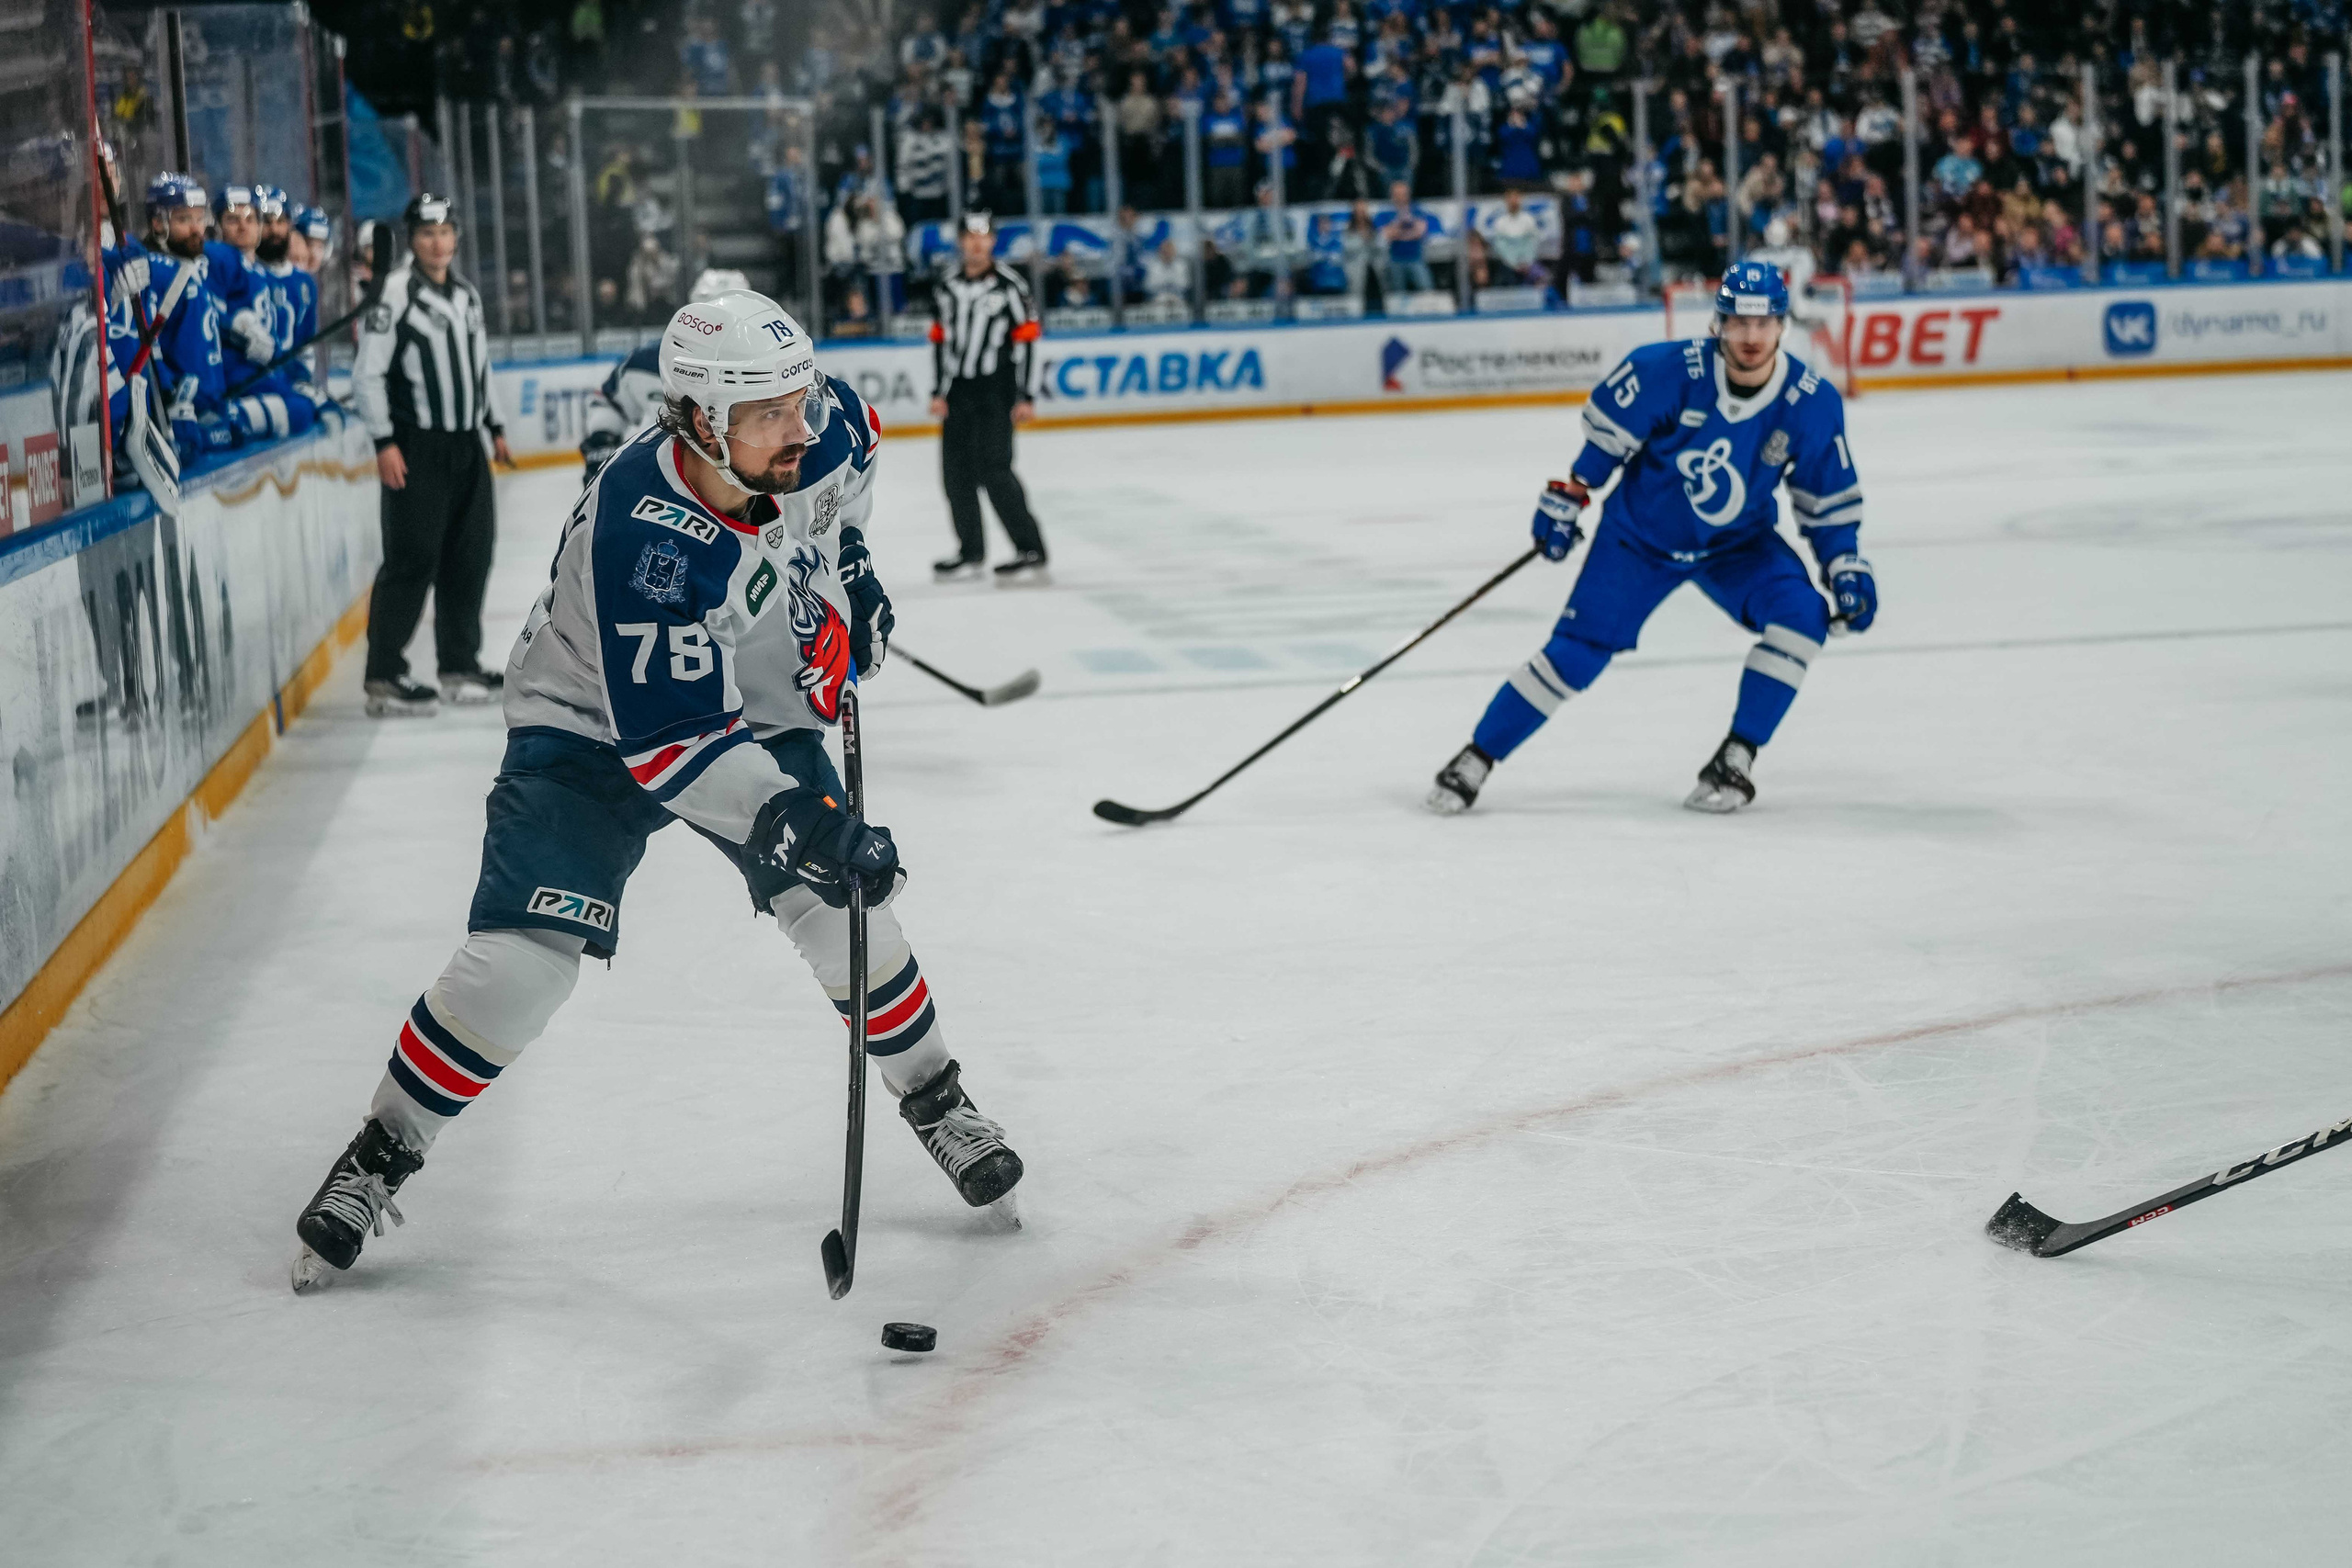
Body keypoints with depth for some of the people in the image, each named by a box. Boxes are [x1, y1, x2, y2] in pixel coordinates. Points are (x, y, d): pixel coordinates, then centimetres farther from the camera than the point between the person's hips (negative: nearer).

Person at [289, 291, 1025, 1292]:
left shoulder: (819, 430, -19)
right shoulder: (643, 536, -37)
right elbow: (668, 737, -36)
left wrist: (846, 558, 9)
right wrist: (792, 817, -41)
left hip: (755, 706, 6)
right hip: (595, 728, -5)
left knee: (841, 904, -4)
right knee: (520, 960, -15)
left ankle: (935, 1100, 19)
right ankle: (381, 1155, 4)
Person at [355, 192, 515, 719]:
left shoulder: (467, 295, 14)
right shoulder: (394, 294, -10)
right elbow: (368, 372, -12)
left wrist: (495, 427, 22)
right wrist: (384, 442, -17)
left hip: (465, 444, 8)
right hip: (416, 447, -8)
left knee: (470, 554, 9)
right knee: (413, 557, -12)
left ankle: (460, 665, 20)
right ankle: (384, 678, -11)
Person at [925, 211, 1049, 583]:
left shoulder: (1009, 286, -6)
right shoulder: (945, 289, 10)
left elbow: (1026, 340, -7)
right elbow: (940, 341, 15)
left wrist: (1026, 398, -11)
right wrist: (938, 393, 9)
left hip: (996, 392, -6)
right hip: (958, 394, 6)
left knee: (992, 468, -16)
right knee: (956, 472, 6)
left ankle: (1031, 551, -11)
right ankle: (971, 552, 20)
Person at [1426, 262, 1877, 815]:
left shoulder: (1812, 403, -18)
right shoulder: (1670, 371, -26)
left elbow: (1829, 497, -4)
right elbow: (1607, 426, -8)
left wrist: (1846, 568, -12)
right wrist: (1568, 497, -4)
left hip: (1737, 543, 2)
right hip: (1639, 534, -2)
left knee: (1801, 615, -22)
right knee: (1577, 651, -9)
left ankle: (1736, 760, -11)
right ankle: (1476, 759, 6)